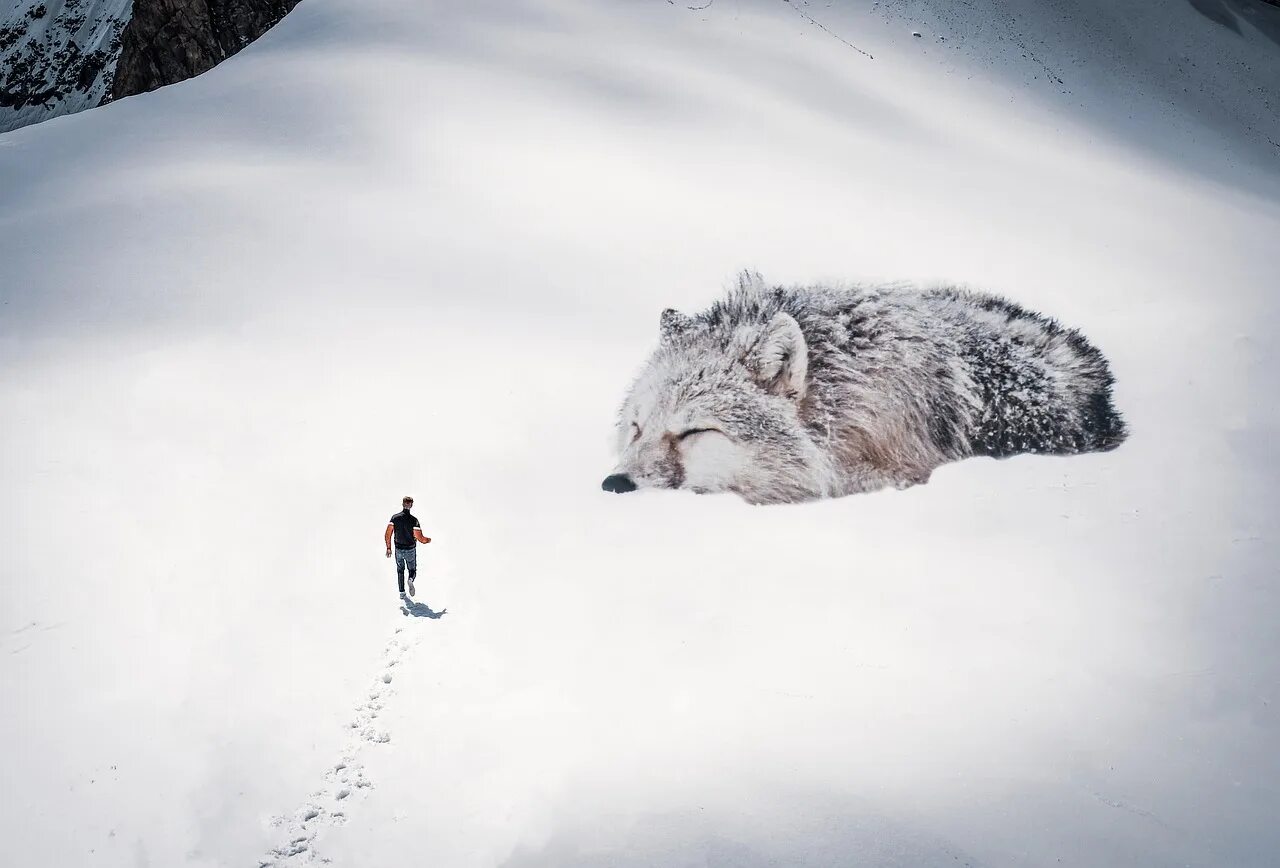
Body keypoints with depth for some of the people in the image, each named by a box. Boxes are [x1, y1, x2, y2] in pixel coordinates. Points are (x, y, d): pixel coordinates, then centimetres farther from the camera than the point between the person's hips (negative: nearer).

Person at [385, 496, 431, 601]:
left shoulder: (394, 518, -9)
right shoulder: (413, 520, -18)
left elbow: (387, 535, -8)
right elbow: (420, 538, -19)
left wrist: (388, 548, 6)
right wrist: (428, 540, 3)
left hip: (398, 550, 2)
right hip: (410, 550, -2)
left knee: (400, 571, 20)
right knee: (412, 570, 15)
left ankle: (402, 593, 15)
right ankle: (410, 580, -19)